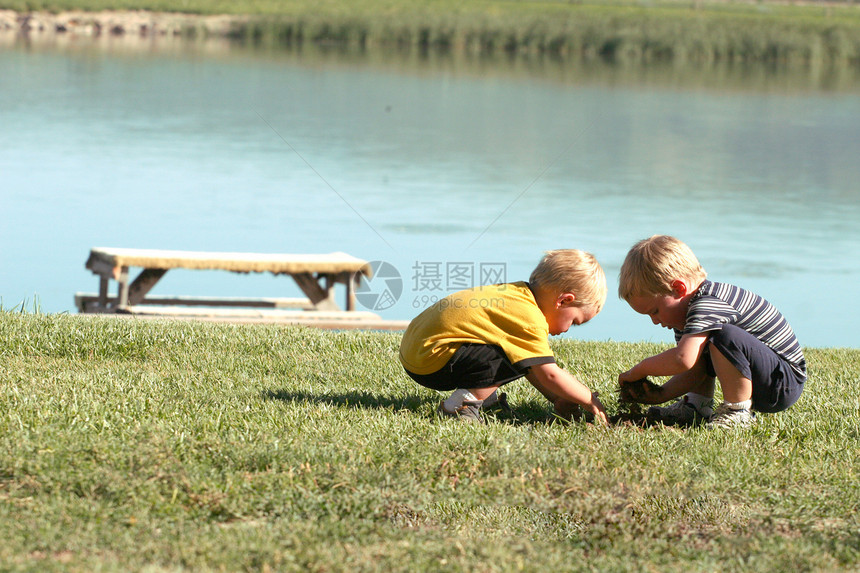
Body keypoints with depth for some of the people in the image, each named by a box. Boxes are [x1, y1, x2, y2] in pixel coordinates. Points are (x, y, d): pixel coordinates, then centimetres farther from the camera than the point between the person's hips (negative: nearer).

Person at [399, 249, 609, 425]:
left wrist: (558, 399, 14)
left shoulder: (519, 295, 12)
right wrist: (591, 401, -7)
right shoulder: (531, 320, -18)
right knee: (521, 360, -20)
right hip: (431, 361, -10)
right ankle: (462, 404, -14)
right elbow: (549, 374, -19)